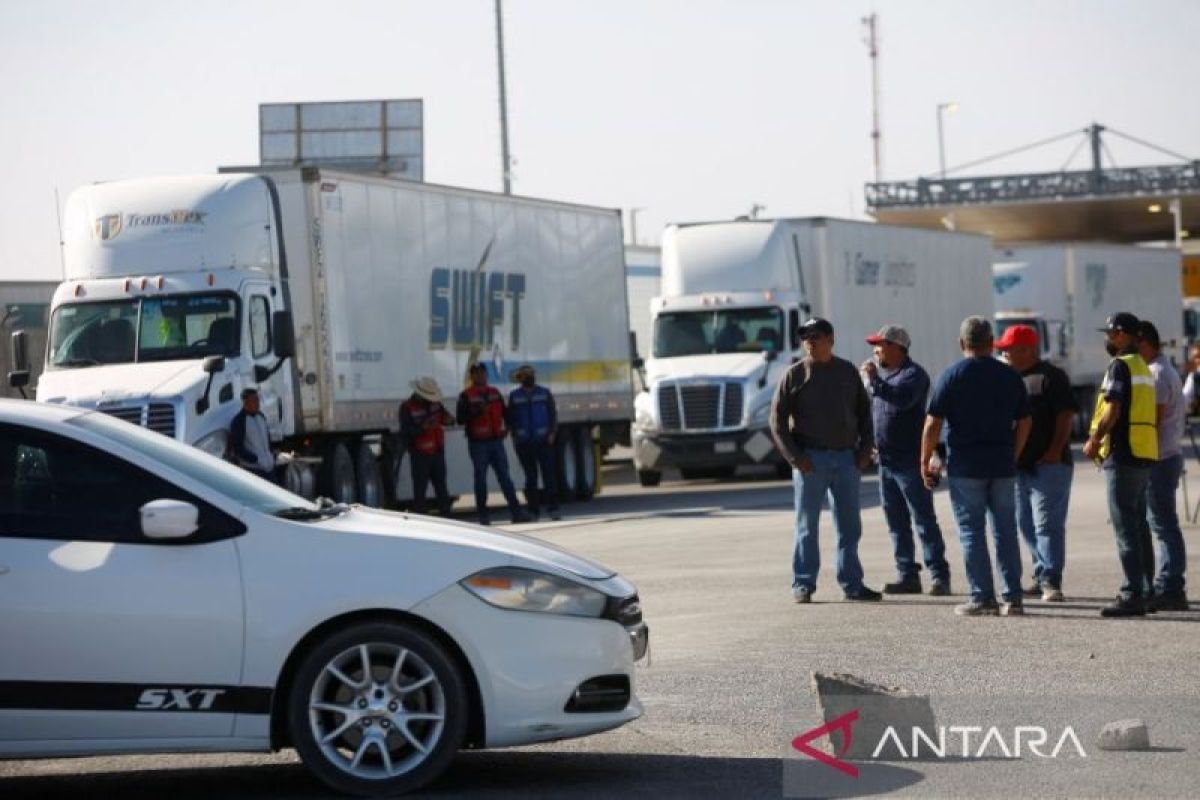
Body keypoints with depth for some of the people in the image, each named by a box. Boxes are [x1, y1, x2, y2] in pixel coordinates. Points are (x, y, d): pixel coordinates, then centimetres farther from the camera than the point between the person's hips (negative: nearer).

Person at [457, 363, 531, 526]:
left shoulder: (494, 393, 14)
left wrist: (505, 428, 11)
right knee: (481, 477, -1)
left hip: (496, 440, 5)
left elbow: (504, 412, 25)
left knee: (504, 476, 3)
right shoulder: (466, 396, -3)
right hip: (478, 443, -5)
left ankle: (516, 512, 2)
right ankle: (483, 514, 5)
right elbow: (460, 418, -12)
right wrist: (477, 411, -23)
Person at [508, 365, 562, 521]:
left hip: (544, 441, -1)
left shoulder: (545, 393, 8)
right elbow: (511, 419, 9)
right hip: (524, 442, 1)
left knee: (549, 474, -6)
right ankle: (533, 510, 7)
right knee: (530, 477, 3)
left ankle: (553, 508, -5)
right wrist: (514, 437, -1)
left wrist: (552, 433, -4)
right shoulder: (514, 396, 9)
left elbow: (553, 414, 7)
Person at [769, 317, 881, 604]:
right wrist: (795, 457, -11)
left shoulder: (848, 372, 9)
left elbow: (864, 411, 16)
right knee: (807, 526, 1)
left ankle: (852, 584, 12)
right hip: (811, 459, -3)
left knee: (849, 526, 6)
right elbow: (778, 420, -3)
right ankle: (803, 585, 5)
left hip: (846, 458, 3)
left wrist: (865, 449, 4)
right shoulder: (795, 375, -1)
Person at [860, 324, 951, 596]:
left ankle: (939, 576, -6)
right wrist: (870, 441, 16)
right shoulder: (883, 373, 16)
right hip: (886, 461, 9)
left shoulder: (914, 374, -10)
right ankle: (907, 576, 14)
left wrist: (874, 381, -27)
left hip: (910, 461, -9)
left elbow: (903, 399, -30)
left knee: (924, 520, -7)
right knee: (896, 524, 9)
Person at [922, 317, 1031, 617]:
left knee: (972, 531, 1)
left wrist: (925, 460, 2)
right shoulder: (1010, 376, 6)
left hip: (965, 466, -3)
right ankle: (1012, 598, 7)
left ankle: (982, 598, -2)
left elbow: (933, 424, -8)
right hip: (1003, 466, 3)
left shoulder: (951, 376, -5)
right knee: (1006, 530, 8)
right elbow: (1024, 423, 10)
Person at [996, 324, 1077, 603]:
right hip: (1017, 463, 8)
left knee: (1047, 524, -12)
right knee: (1027, 525, 12)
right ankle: (1042, 577, 20)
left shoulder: (1051, 376, -6)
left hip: (1047, 464, -8)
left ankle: (1051, 580, -13)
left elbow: (1066, 415, -12)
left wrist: (1055, 451, -18)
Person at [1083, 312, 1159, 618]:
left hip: (1123, 455, -9)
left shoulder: (1120, 366, -11)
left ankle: (1132, 596, -12)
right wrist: (1099, 439, 20)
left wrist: (1094, 441, -6)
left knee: (1126, 527, -9)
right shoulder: (1143, 367, 18)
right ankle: (1145, 591, 15)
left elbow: (1112, 411, -19)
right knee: (1139, 526, 13)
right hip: (1144, 454, 9)